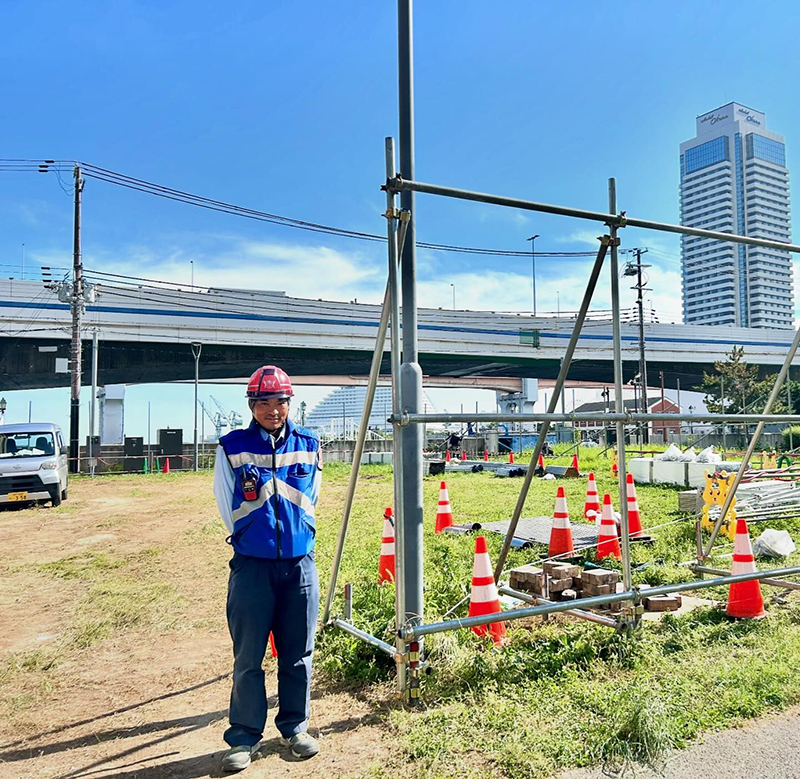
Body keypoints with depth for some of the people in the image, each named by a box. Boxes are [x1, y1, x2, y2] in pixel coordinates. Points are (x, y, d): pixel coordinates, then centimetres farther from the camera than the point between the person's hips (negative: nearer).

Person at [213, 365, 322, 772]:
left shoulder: (308, 445, 5)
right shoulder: (232, 448, -3)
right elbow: (227, 507, 6)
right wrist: (250, 540, 10)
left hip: (299, 563, 2)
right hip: (251, 566, -2)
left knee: (297, 655, 12)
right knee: (248, 658, 5)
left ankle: (295, 728, 29)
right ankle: (244, 738, 22)